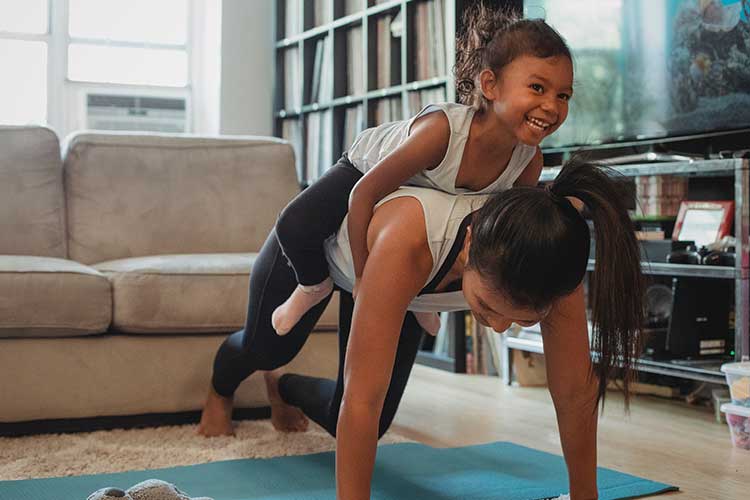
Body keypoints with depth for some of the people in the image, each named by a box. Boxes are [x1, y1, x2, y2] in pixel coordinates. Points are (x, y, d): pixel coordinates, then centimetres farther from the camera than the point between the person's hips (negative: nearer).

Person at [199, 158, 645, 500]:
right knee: (268, 348, 22)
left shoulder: (547, 263, -39)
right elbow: (362, 400, -48)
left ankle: (285, 388, 44)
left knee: (356, 427, 8)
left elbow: (576, 394, -28)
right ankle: (220, 389, 62)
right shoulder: (408, 241, -52)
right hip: (316, 234, -3)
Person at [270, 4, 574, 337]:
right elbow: (363, 194, -36)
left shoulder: (530, 163, -28)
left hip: (432, 192, 5)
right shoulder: (442, 129, -45)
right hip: (366, 167, -5)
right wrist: (362, 277, -30)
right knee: (296, 226, -26)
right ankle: (315, 284, 8)